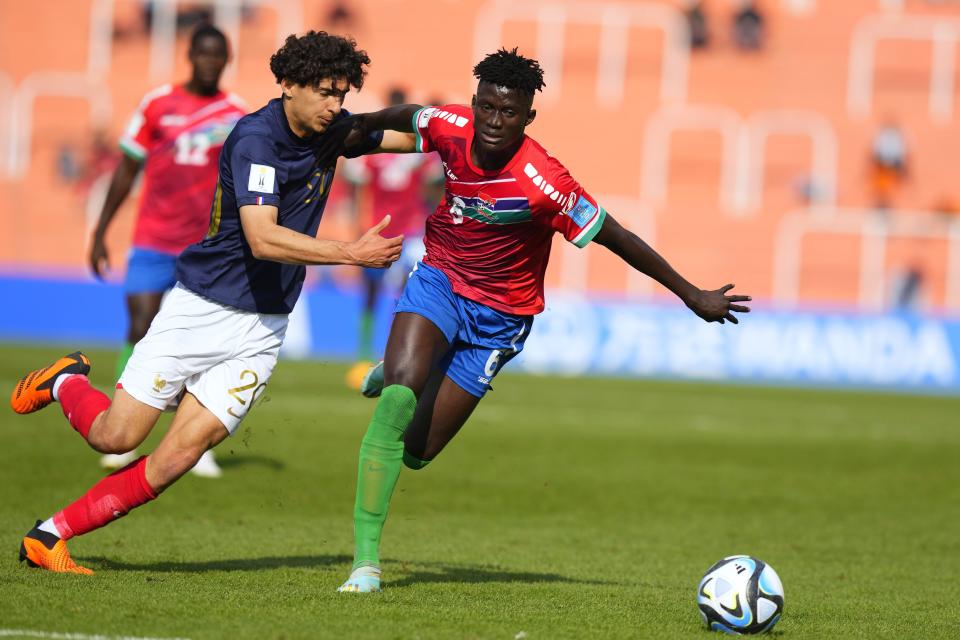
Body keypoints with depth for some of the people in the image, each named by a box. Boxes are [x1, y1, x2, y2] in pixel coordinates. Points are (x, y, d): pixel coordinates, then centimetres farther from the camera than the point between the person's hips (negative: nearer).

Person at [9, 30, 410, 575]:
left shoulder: (333, 131, 3)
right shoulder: (256, 137, -19)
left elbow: (410, 137, 20)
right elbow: (262, 238, -30)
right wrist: (352, 253, -33)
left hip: (261, 330, 5)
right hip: (201, 306, -5)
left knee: (178, 456, -7)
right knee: (115, 436, -4)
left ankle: (50, 535, 2)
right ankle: (66, 382, 30)